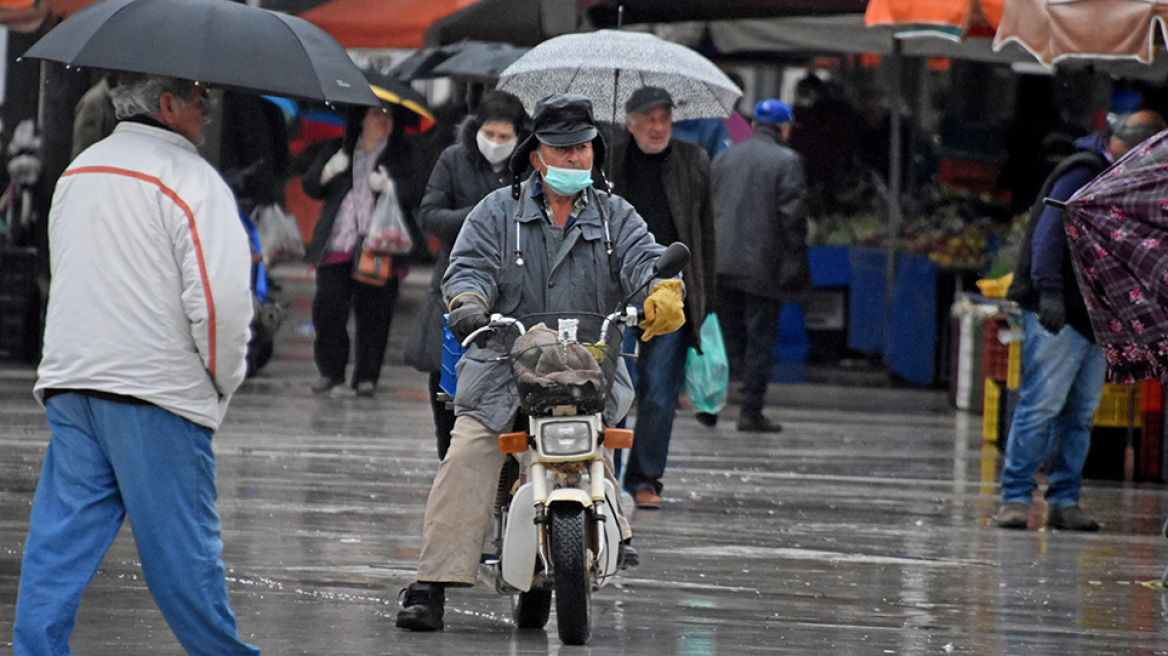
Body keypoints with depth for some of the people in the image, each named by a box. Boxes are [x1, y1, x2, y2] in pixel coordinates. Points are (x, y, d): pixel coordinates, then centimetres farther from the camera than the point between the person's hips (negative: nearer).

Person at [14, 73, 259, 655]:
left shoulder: (76, 172, 15)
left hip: (68, 382, 7)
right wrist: (223, 381, -2)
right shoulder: (191, 179, -9)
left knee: (60, 540, 4)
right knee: (181, 548, 2)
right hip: (157, 389, -6)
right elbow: (222, 296, -16)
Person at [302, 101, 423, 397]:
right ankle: (330, 370, 10)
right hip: (336, 247, 1)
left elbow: (414, 192, 0)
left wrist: (390, 186, -19)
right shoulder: (337, 150, 14)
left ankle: (366, 376, 5)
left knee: (373, 314, -4)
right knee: (328, 308, -5)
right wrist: (328, 172, -7)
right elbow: (310, 187, 13)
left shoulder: (402, 155, 10)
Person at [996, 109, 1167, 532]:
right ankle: (1015, 497, -9)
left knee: (1081, 414, 7)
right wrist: (1050, 292, -25)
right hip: (1056, 314, -9)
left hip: (1091, 318, 9)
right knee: (1041, 406, -11)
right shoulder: (1081, 174, -8)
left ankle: (1064, 501, 10)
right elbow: (1050, 232, -17)